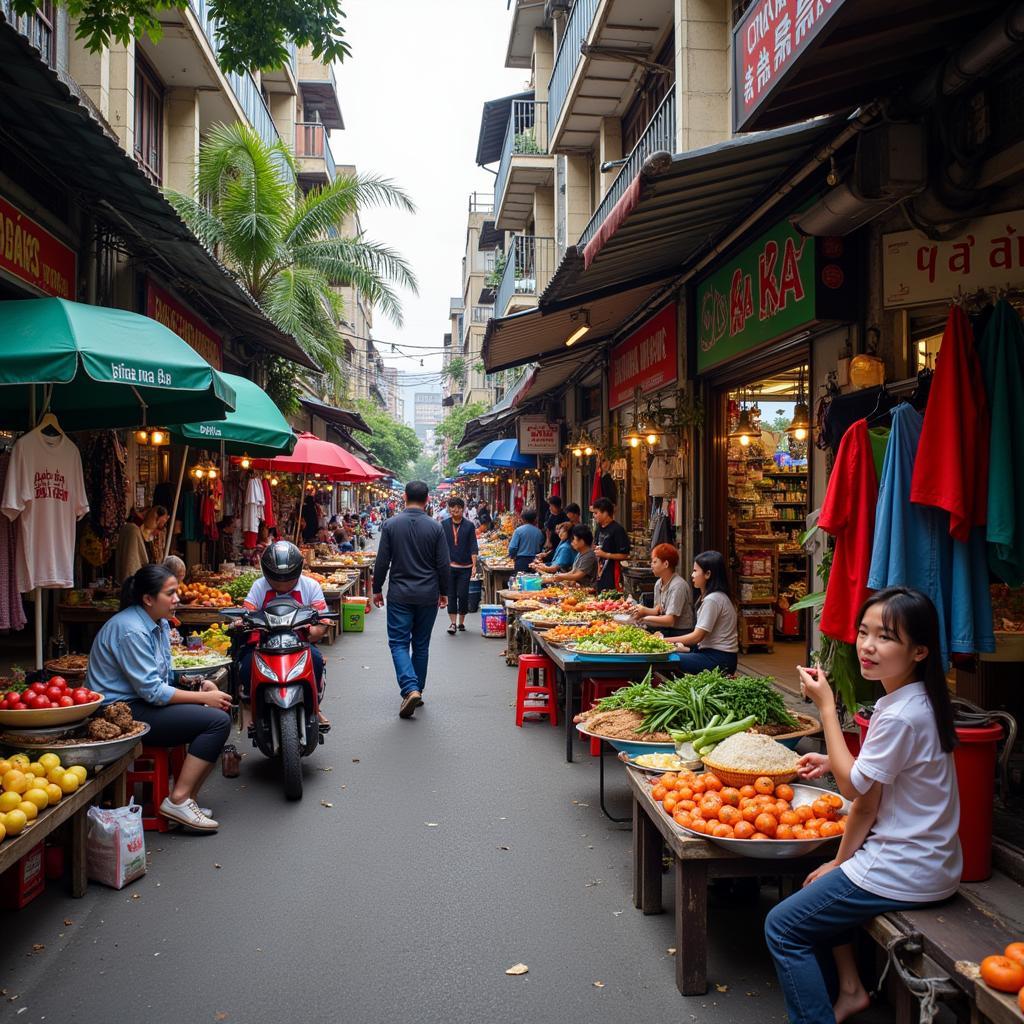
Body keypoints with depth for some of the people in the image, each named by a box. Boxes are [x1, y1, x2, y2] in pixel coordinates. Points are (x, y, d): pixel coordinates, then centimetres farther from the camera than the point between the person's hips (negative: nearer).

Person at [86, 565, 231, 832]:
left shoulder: (160, 624, 10)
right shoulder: (131, 630, -19)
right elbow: (152, 691, -21)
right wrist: (204, 698, -16)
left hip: (140, 702, 10)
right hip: (121, 712, -10)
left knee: (219, 715, 0)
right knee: (217, 720, -18)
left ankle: (187, 799, 2)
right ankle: (178, 800, -14)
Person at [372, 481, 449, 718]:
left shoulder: (391, 525, -5)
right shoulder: (436, 527, -4)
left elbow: (382, 562, -3)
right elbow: (443, 564, -1)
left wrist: (377, 589, 9)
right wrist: (443, 592, 12)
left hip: (399, 595, -1)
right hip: (428, 596, 2)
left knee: (399, 643, 2)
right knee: (421, 645, 13)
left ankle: (410, 689, -17)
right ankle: (417, 690, 22)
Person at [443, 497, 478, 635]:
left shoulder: (469, 526, 2)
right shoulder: (444, 525, 3)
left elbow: (473, 547, 1)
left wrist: (474, 565, -6)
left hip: (465, 566, 0)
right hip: (448, 565, 0)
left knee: (463, 595, 2)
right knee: (451, 595, 2)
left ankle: (461, 622, 16)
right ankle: (453, 623, 7)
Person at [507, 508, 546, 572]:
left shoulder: (518, 530, -7)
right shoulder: (539, 532, 1)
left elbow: (512, 547, -9)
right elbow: (541, 547, 8)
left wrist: (512, 556, 10)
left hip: (521, 560, -3)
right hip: (534, 561, 3)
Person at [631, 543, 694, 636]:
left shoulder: (678, 586, -19)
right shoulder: (658, 583, 7)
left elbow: (670, 621, -21)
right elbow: (658, 611, 6)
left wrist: (645, 618, -13)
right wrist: (642, 610, -13)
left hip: (679, 633, -7)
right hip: (665, 630, 7)